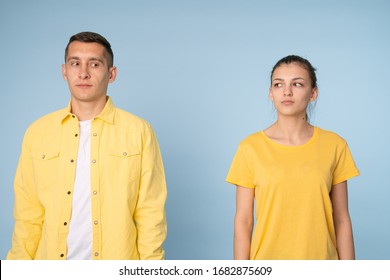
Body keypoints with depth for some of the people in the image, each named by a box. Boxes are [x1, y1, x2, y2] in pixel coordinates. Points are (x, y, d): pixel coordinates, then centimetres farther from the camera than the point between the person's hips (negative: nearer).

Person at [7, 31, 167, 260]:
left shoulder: (139, 132, -7)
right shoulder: (37, 132, 0)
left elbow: (151, 214, -7)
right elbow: (28, 215, 1)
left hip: (117, 266, -2)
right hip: (50, 259, 2)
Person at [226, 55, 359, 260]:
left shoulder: (334, 145, -4)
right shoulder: (250, 147, -8)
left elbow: (341, 219, 0)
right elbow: (243, 221, -5)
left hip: (321, 258, 1)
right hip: (268, 259, -1)